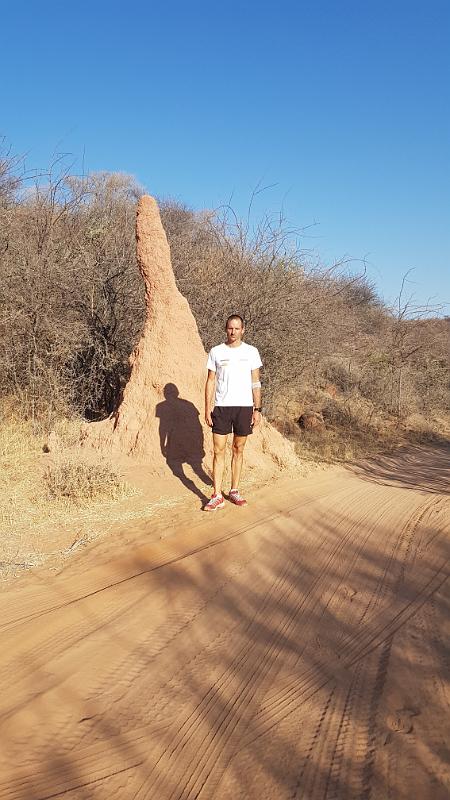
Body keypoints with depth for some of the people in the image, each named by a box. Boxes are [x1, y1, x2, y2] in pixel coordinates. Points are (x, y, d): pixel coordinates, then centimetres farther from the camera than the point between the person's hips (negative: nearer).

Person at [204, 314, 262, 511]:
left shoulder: (251, 352, 4)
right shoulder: (216, 352, 3)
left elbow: (256, 382, 6)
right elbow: (210, 381, 4)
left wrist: (257, 409, 0)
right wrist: (207, 409, -3)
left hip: (244, 406, 1)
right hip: (221, 406, -1)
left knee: (238, 449, 9)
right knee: (219, 450, -3)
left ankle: (234, 491, 21)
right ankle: (217, 496, 1)